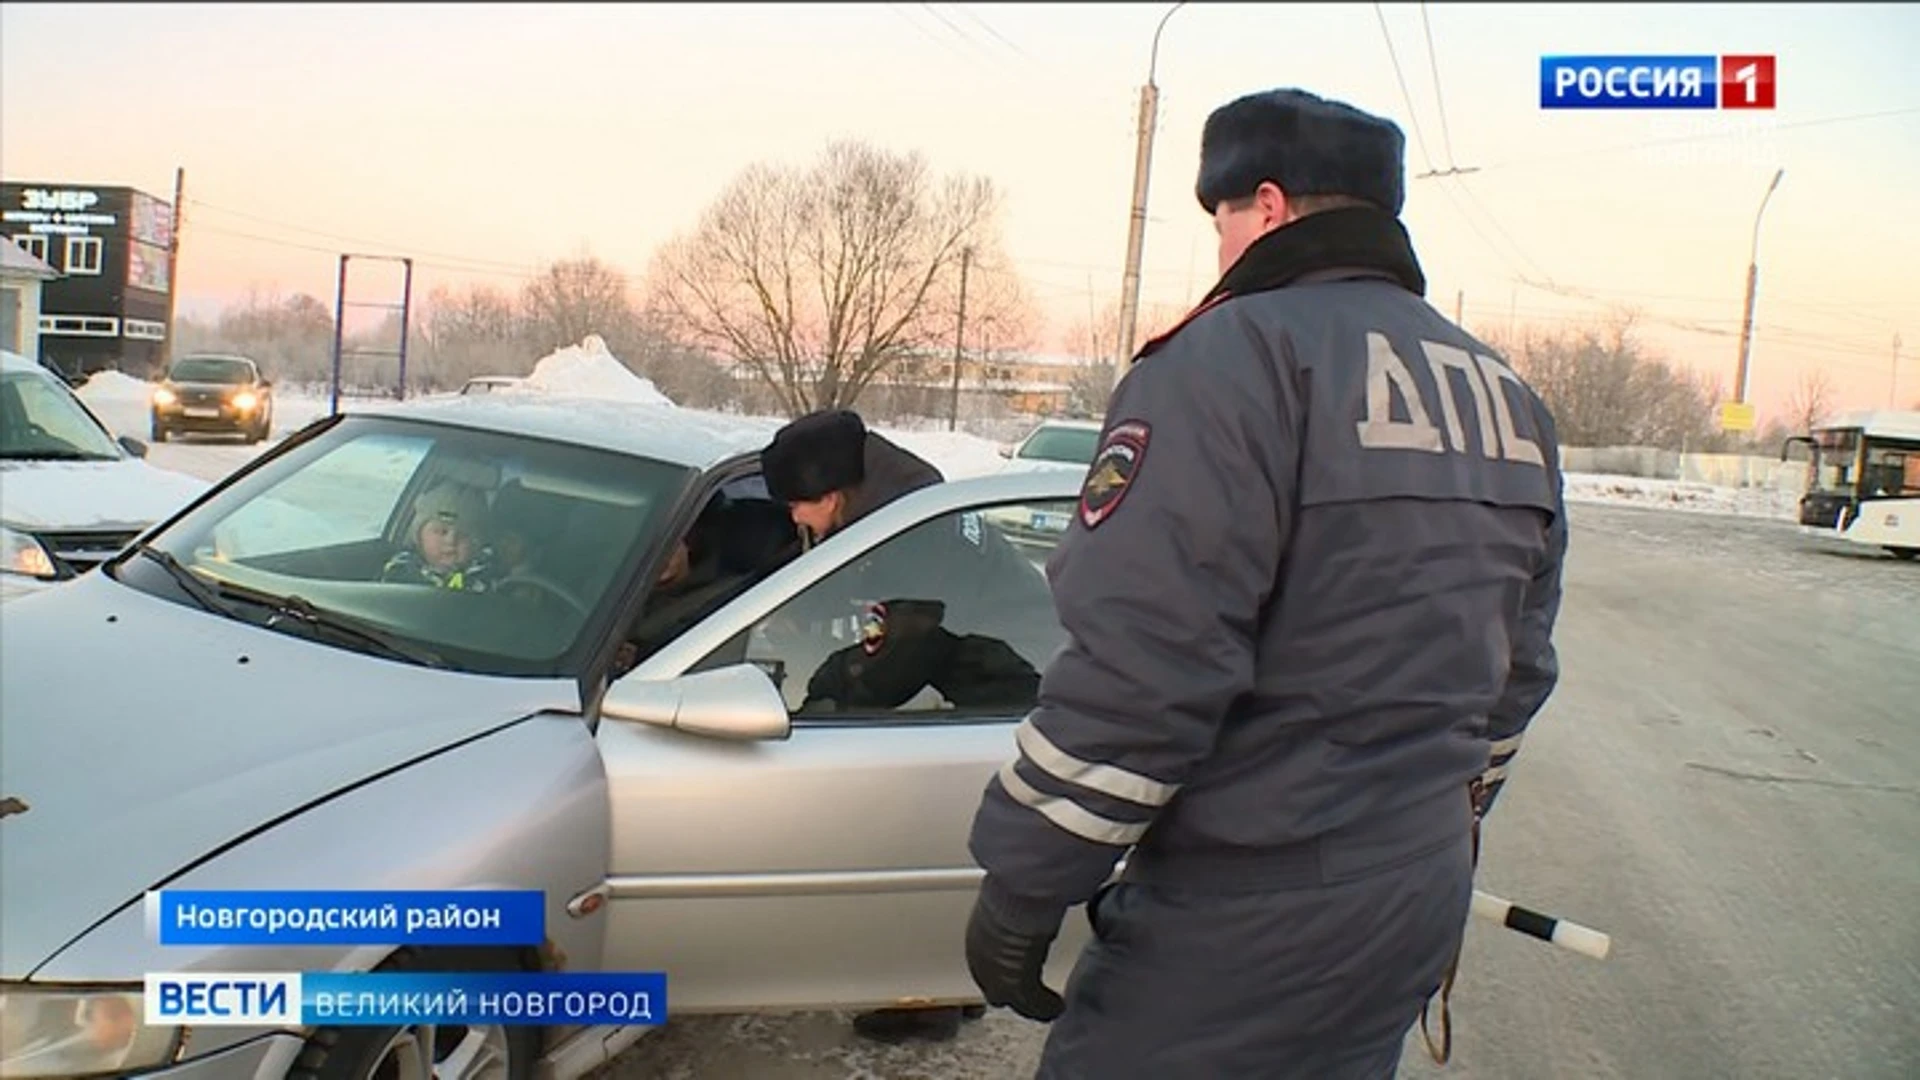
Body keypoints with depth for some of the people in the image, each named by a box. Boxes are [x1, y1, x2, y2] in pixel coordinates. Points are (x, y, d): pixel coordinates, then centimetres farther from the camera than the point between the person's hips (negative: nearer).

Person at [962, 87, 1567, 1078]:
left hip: (1246, 919, -8)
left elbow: (1139, 668, -23)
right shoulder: (1507, 400, 12)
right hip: (1421, 897, 8)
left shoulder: (1239, 354, -16)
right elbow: (1516, 669, 18)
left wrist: (1020, 891, -14)